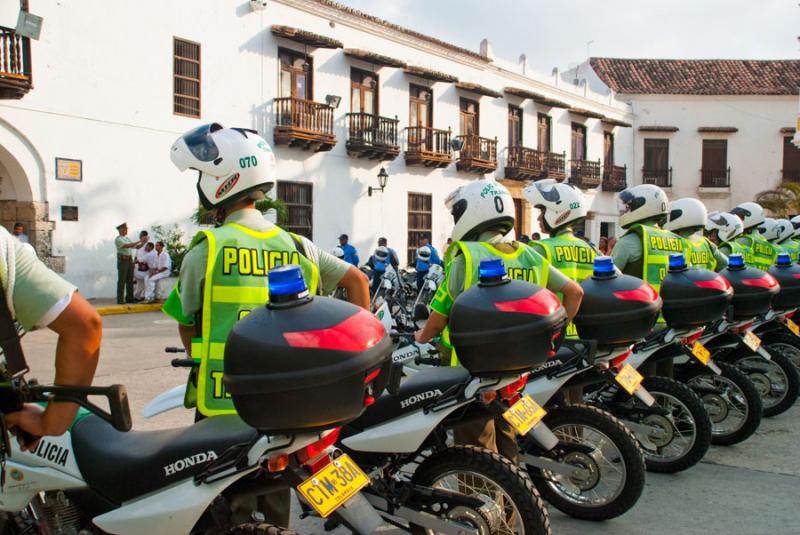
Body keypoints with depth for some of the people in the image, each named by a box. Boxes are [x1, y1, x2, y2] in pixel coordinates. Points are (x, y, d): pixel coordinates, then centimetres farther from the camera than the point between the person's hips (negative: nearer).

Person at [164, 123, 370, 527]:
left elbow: (186, 325, 1)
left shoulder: (205, 249, -9)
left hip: (223, 406, -4)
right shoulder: (297, 247, 3)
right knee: (275, 505, 19)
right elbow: (357, 280, 8)